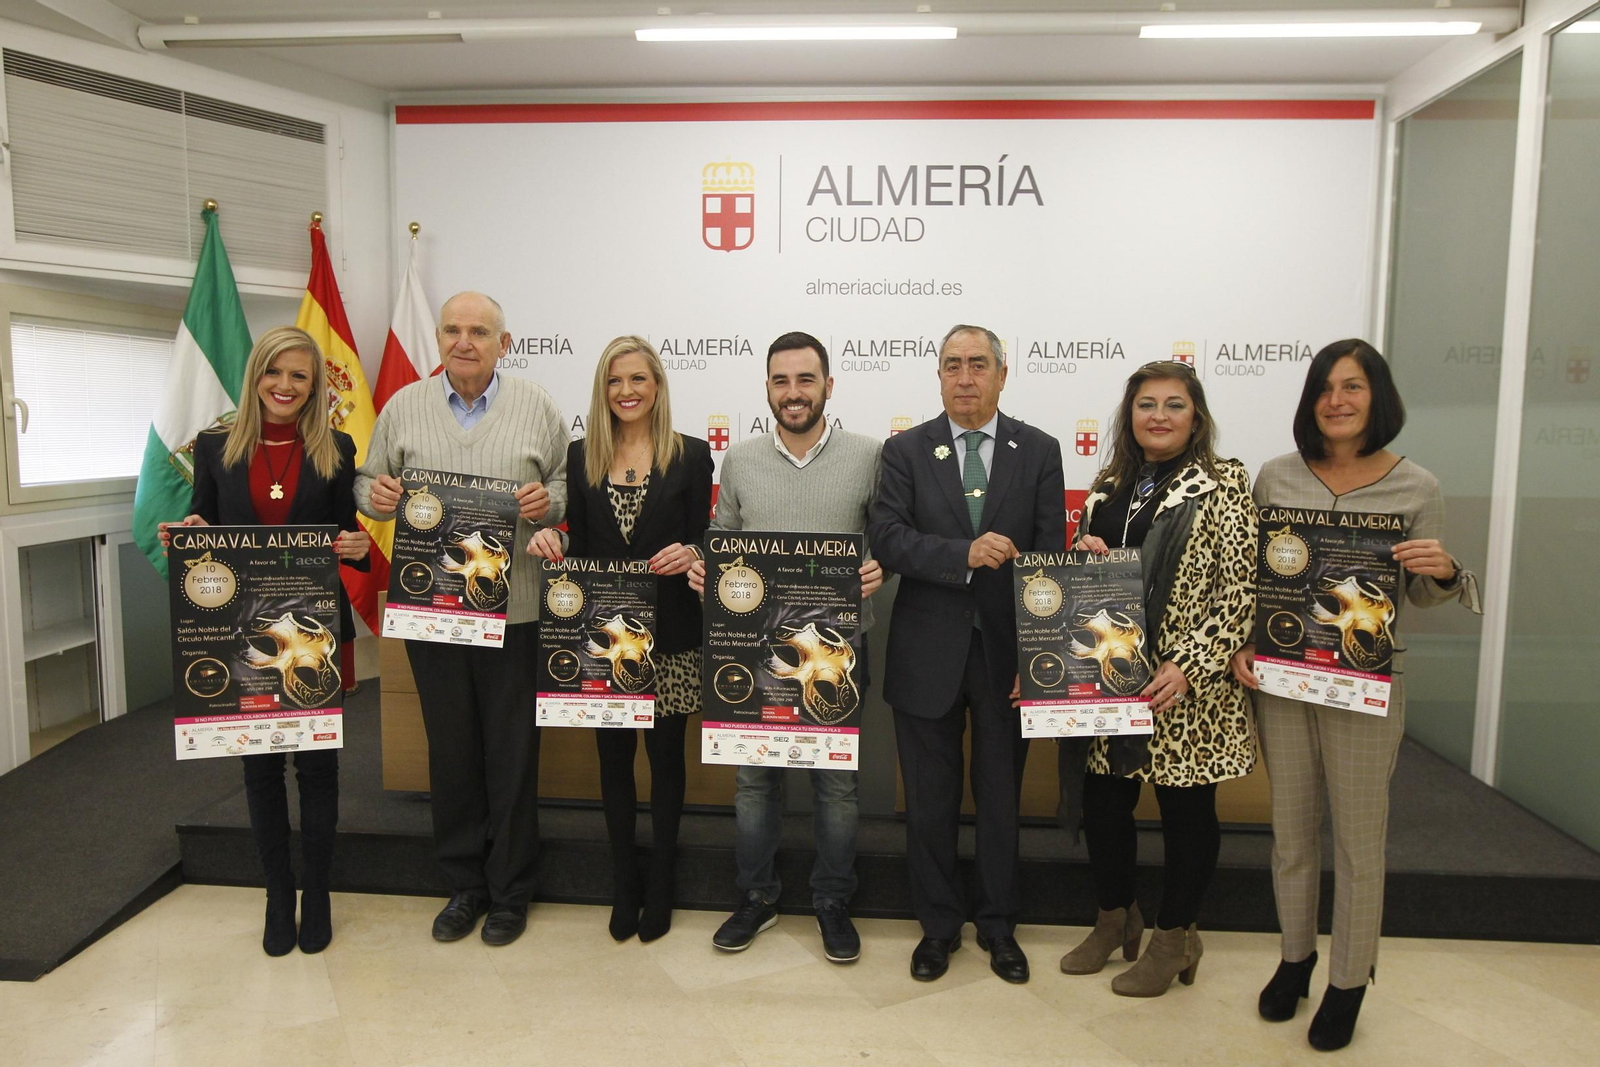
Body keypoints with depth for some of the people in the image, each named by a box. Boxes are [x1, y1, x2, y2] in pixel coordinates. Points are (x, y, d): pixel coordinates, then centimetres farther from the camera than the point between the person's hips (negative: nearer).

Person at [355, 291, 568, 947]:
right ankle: (464, 885, 27)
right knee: (450, 747, 11)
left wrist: (547, 501, -13)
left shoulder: (538, 408, 5)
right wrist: (377, 496, -8)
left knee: (512, 752, 5)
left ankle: (510, 892, 21)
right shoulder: (403, 408, 9)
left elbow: (569, 486, 8)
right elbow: (367, 485, 14)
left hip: (514, 608, -2)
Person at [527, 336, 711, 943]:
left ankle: (660, 888, 24)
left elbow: (701, 541, -2)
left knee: (665, 756, 8)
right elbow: (577, 545, 9)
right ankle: (624, 887, 28)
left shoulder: (690, 455, -1)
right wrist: (551, 543, -12)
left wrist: (689, 555, -23)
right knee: (614, 757, 11)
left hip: (669, 634, -2)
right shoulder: (582, 456, 7)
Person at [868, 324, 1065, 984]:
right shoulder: (906, 451, 1)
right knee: (929, 802, 12)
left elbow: (1051, 553, -2)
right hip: (927, 655, 0)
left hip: (1007, 653, 1)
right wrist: (965, 553, -25)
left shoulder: (1039, 451, 3)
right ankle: (938, 925, 31)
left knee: (1001, 799, 14)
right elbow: (885, 539, -11)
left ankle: (998, 926, 33)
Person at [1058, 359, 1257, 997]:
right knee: (1102, 803, 12)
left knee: (1186, 811, 8)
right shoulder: (1108, 487, 10)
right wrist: (1083, 558, -5)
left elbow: (1242, 589, -12)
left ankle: (1175, 938, 28)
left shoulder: (1223, 485, -7)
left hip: (1188, 687, -5)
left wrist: (1187, 666, -20)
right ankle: (1115, 919, 34)